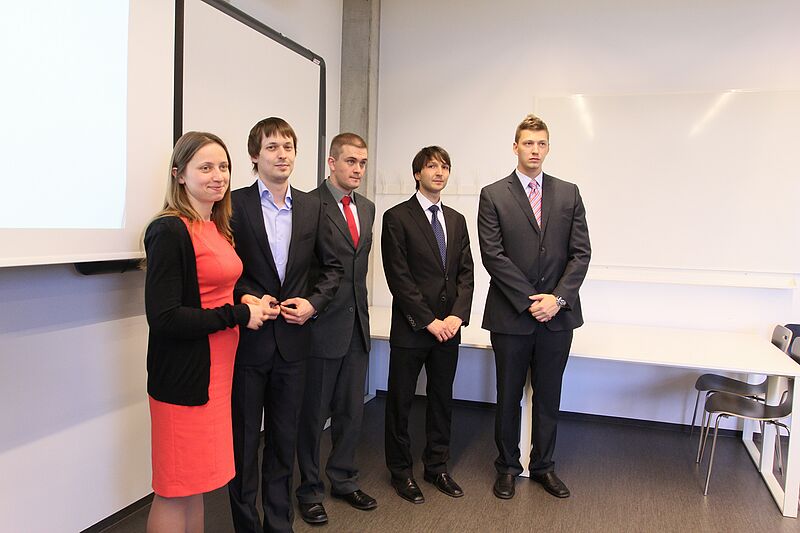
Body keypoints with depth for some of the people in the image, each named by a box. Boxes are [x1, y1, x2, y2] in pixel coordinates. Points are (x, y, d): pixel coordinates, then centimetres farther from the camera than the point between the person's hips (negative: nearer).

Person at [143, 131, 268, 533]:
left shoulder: (217, 227, 10)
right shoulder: (169, 231, -16)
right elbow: (164, 318, -21)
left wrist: (248, 304, 2)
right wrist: (238, 315, -15)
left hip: (216, 368, 8)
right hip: (184, 372, -8)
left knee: (195, 484, 18)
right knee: (175, 492, 6)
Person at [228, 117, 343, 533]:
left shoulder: (311, 206, 6)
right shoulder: (235, 203, -5)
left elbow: (332, 265, 9)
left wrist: (314, 302, -5)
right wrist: (243, 299, -19)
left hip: (292, 339, 3)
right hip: (248, 338, -3)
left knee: (284, 437, 15)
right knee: (244, 437, 10)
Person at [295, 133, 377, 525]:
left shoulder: (367, 208, 12)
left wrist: (360, 306, 13)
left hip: (357, 326, 7)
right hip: (322, 326, -7)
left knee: (351, 411, 17)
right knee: (314, 413, 9)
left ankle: (344, 480, 35)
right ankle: (309, 489, 27)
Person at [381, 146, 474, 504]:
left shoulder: (457, 220, 12)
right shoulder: (397, 217, -6)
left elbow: (465, 273, 8)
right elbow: (398, 277, -12)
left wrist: (457, 316, -7)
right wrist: (429, 321, -14)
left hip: (448, 327, 5)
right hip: (410, 328, -5)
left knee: (442, 400, 15)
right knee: (400, 402, 8)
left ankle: (437, 467, 31)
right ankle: (401, 471, 25)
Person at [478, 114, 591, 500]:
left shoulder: (568, 193, 7)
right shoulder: (493, 195, -2)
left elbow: (581, 252, 2)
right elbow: (493, 254, -9)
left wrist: (558, 298, -11)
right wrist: (530, 300, -14)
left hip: (557, 313, 3)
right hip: (511, 315, -2)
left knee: (549, 396, 14)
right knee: (508, 395, 11)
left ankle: (543, 465, 31)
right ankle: (507, 466, 28)